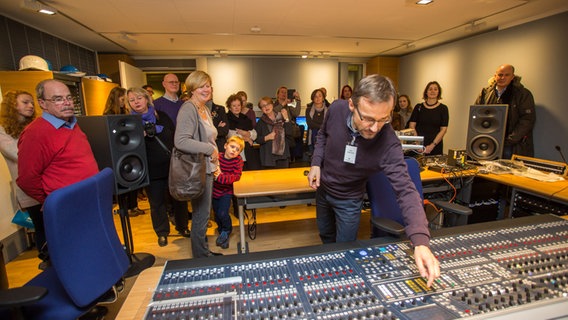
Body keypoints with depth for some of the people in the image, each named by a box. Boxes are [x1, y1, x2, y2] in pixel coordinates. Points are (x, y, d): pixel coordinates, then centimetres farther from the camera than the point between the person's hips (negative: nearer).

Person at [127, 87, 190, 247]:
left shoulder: (161, 115, 6)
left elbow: (175, 136, 7)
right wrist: (143, 134, -21)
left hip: (173, 166, 2)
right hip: (152, 170, -2)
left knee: (179, 198, 12)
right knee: (157, 203, 10)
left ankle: (182, 227, 32)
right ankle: (162, 232, 29)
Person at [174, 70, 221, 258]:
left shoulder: (205, 109, 13)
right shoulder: (188, 110, -15)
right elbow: (180, 141, -28)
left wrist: (215, 164, 14)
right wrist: (210, 149, -21)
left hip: (207, 168, 9)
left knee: (203, 213, 19)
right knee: (201, 215, 3)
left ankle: (204, 252, 35)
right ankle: (200, 255, 22)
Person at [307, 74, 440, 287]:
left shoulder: (388, 144, -34)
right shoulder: (336, 110, -25)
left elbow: (406, 190, -36)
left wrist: (421, 242, -47)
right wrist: (316, 162, -15)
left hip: (349, 199, -4)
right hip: (323, 188, 4)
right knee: (325, 234, 28)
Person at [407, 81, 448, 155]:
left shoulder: (443, 108, 4)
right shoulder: (418, 107, 7)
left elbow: (443, 129, -1)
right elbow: (412, 126, 1)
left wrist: (432, 145, -13)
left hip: (435, 147, 0)